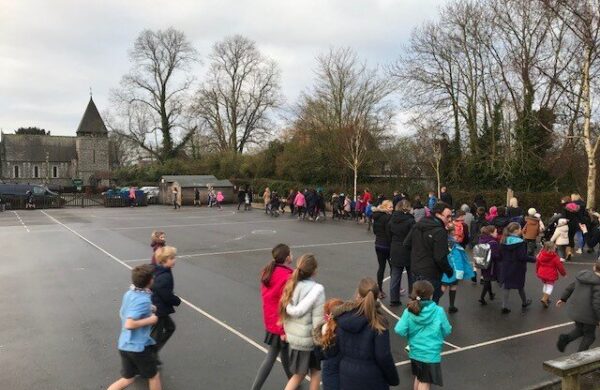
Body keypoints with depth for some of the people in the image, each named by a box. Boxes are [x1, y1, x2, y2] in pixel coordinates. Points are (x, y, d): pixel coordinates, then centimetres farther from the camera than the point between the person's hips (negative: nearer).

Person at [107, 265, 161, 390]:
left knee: (127, 379, 22)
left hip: (124, 345, 8)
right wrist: (150, 320, -20)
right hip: (138, 346, -8)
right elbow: (129, 324, -31)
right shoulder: (143, 300, -25)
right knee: (154, 376, 14)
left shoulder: (129, 293, 1)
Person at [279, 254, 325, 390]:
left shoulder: (291, 286, -4)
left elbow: (286, 312, 2)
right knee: (316, 372, 21)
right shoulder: (317, 290, -22)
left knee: (299, 374, 22)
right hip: (310, 340, -6)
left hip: (292, 337, 6)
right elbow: (318, 321, -20)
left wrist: (287, 332, 15)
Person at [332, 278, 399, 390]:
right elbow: (383, 356, -17)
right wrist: (393, 378, -3)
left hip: (347, 374, 4)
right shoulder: (377, 322, -19)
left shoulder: (343, 316, -7)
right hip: (371, 376, -4)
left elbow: (337, 347, 0)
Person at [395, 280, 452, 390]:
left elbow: (400, 331, -16)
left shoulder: (409, 312, -14)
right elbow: (447, 331, -7)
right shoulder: (438, 311, -18)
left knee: (418, 378, 25)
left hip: (415, 352, 3)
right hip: (431, 354, -3)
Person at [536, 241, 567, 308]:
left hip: (542, 274, 5)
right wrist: (564, 273, 10)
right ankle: (544, 299, -12)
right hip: (551, 275, -5)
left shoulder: (540, 255, -1)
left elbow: (537, 264, 10)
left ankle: (546, 298, 27)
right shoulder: (555, 257, -15)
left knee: (545, 285, 22)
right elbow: (560, 266, -7)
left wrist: (537, 271, 24)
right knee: (550, 286, 2)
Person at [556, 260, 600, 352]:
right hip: (588, 314, -6)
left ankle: (565, 338, 2)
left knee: (579, 329, 27)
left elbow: (570, 288, 11)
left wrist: (563, 299, 25)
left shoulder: (582, 276, 0)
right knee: (589, 336, 15)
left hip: (574, 309, 7)